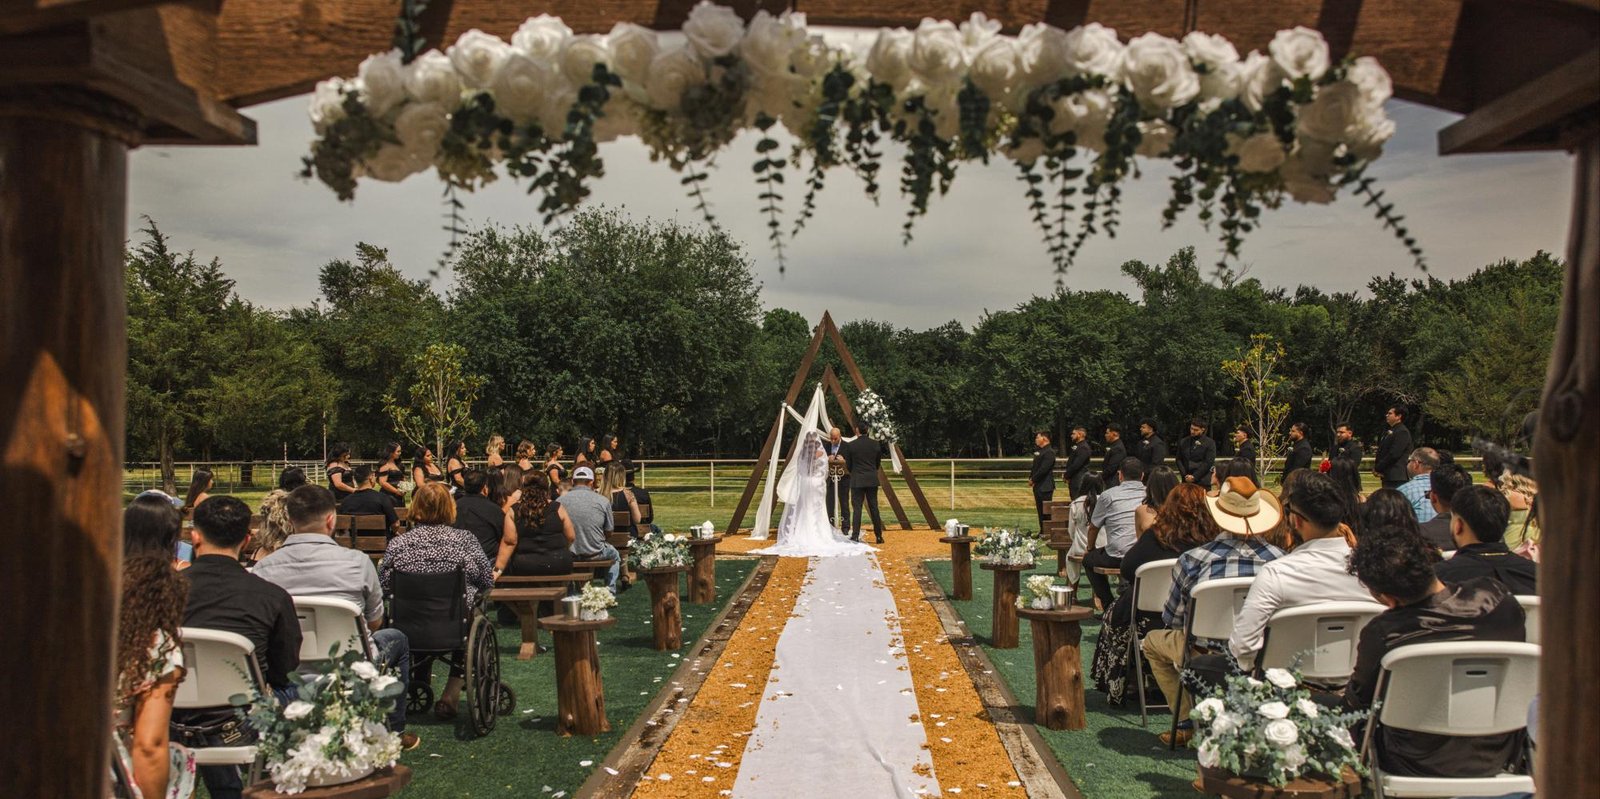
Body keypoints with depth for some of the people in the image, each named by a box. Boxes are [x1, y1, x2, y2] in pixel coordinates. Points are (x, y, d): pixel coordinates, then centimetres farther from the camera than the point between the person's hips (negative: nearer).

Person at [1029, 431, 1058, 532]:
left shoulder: (1049, 452, -14)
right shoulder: (1038, 451, 17)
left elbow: (1043, 469, -20)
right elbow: (1034, 466, 20)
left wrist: (1033, 480, -15)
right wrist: (1030, 478, 5)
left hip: (1045, 486, -9)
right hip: (1038, 486, 9)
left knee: (1045, 510, -7)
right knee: (1040, 510, 12)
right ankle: (1042, 531, 17)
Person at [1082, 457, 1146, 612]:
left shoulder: (1109, 495, 1)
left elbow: (1093, 528, 10)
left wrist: (1090, 549, 30)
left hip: (1117, 557, -4)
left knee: (1088, 559, 23)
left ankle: (1109, 604, 16)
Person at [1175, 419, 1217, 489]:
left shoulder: (1210, 443, 0)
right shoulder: (1183, 442, 13)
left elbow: (1208, 463, -6)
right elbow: (1179, 460, 12)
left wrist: (1194, 477, -11)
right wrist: (1185, 475, -3)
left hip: (1203, 482, -3)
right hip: (1187, 481, 3)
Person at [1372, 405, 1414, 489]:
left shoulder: (1402, 432, -12)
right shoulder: (1389, 431, 19)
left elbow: (1394, 454, -18)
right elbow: (1382, 450, 21)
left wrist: (1378, 468, -12)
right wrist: (1376, 466, 3)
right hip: (1387, 476, 10)